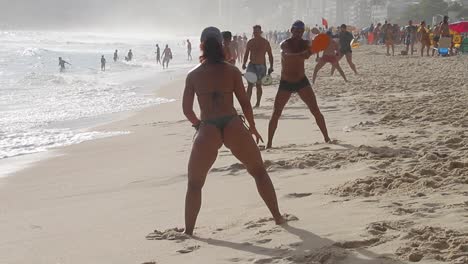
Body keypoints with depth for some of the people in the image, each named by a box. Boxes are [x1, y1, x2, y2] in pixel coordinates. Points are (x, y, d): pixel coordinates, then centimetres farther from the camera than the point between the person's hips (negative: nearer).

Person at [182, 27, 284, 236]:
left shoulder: (193, 75, 6)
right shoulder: (231, 71, 5)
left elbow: (186, 109, 7)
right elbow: (244, 102, 6)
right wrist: (252, 127, 19)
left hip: (208, 130, 0)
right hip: (233, 125, 1)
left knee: (194, 183, 13)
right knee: (259, 171, 19)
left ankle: (188, 230, 8)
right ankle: (277, 216, 21)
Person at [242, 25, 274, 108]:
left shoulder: (265, 42, -3)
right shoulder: (250, 42, 4)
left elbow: (270, 55, 0)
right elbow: (246, 54, 12)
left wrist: (271, 67, -6)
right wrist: (244, 64, -2)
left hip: (261, 66, -2)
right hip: (252, 65, 2)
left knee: (258, 85, 5)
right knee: (250, 85, -8)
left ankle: (258, 103, 14)